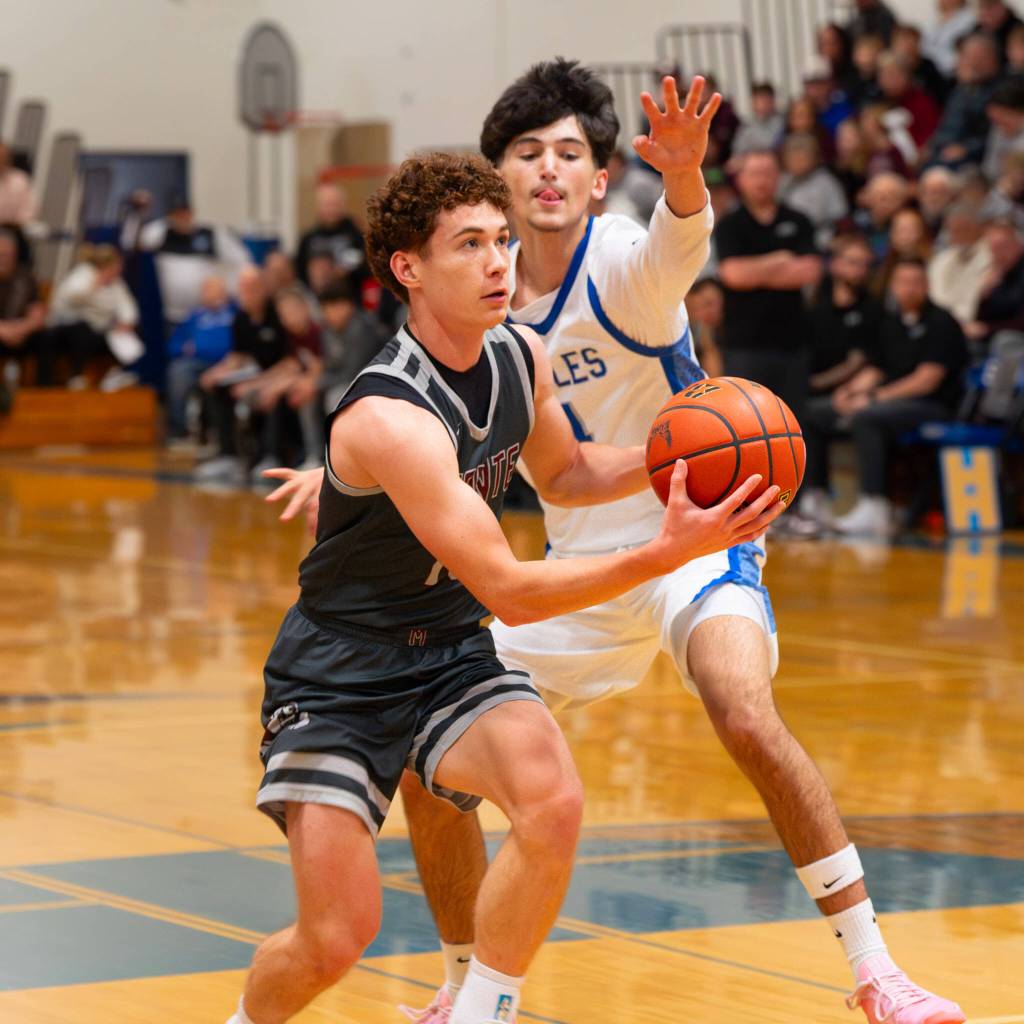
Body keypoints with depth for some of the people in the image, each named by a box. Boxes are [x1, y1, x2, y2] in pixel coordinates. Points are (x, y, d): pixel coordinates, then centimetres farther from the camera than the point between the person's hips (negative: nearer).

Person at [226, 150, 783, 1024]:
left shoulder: (523, 357, -5)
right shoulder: (390, 418, -29)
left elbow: (562, 472, 18)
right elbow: (509, 591, -30)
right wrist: (670, 552, -37)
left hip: (452, 657, 6)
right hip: (338, 678, -6)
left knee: (554, 804, -25)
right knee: (337, 939, -9)